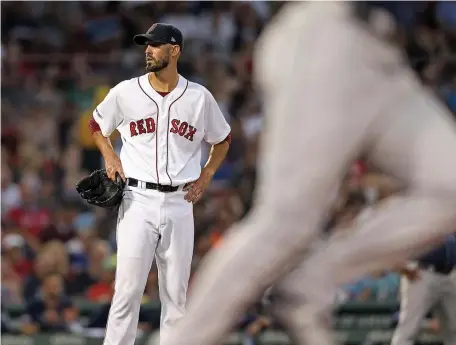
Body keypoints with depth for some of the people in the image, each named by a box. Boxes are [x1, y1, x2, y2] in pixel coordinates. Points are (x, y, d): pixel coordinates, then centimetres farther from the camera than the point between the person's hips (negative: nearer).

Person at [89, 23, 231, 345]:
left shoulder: (199, 97, 3)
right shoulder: (126, 92, 1)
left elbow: (223, 139, 18)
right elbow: (97, 124, 18)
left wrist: (206, 176, 7)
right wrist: (109, 156, 2)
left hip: (180, 204, 2)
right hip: (138, 201, -2)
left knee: (177, 294, 5)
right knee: (128, 289, -9)